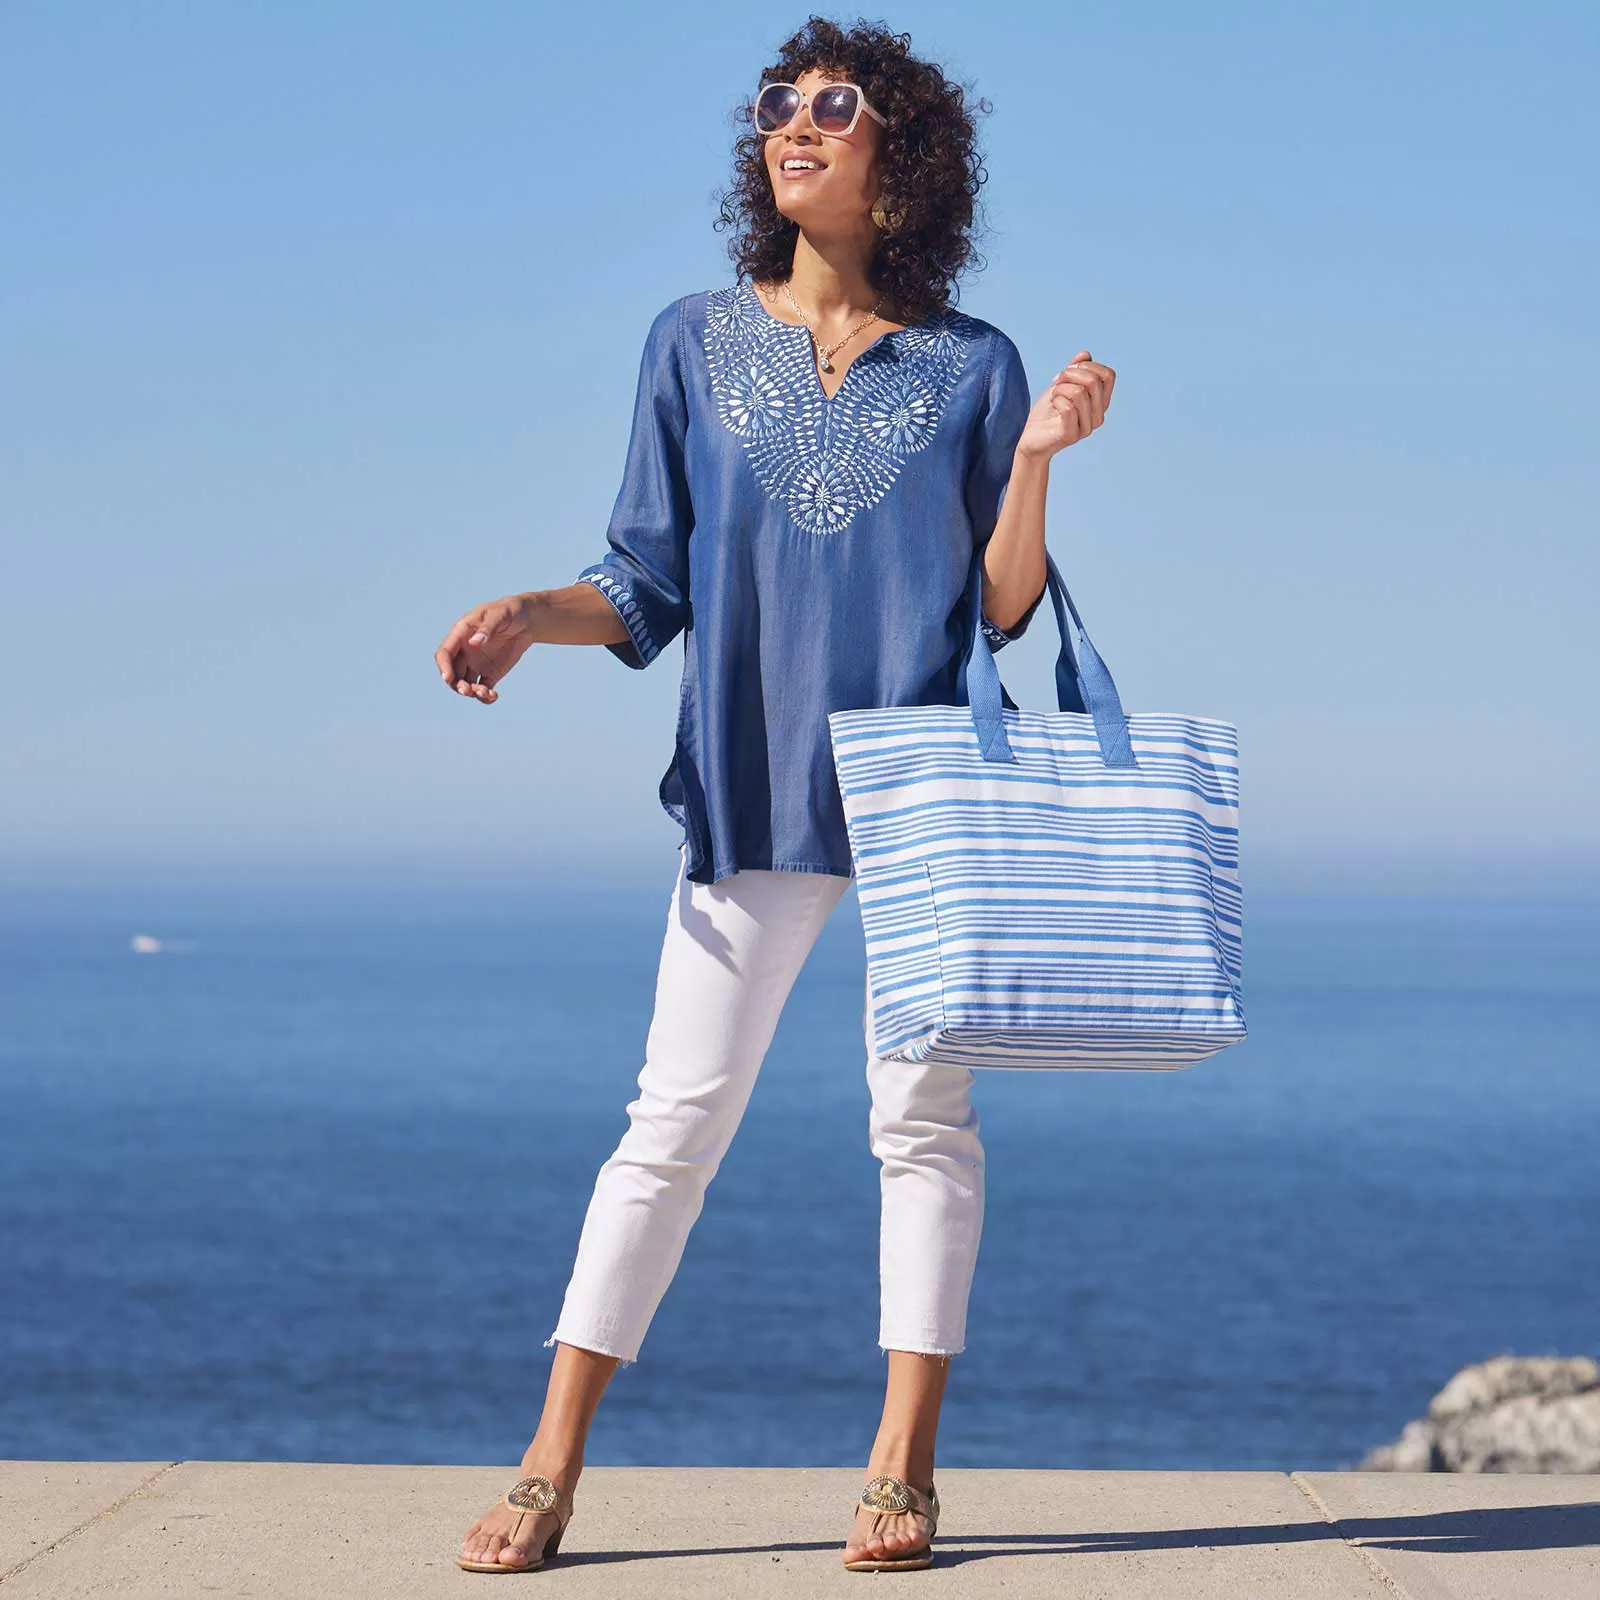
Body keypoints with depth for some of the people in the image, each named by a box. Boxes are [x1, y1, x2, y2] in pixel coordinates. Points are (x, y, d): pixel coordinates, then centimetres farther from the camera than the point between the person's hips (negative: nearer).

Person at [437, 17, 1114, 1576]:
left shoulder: (969, 367, 6)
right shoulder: (694, 345, 8)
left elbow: (1001, 611, 4)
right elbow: (649, 590, 9)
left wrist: (1036, 456, -9)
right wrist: (533, 613, -9)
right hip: (749, 785, 0)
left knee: (922, 1113, 0)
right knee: (677, 1115, -2)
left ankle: (902, 1466, 8)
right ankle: (550, 1469, 2)